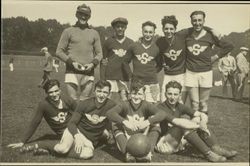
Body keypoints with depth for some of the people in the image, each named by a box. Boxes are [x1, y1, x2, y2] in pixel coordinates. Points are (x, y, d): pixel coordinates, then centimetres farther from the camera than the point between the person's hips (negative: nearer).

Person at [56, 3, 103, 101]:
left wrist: (93, 64, -5)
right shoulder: (68, 31, 8)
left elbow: (99, 53, 15)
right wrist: (72, 62, -9)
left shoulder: (94, 33, 15)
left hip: (88, 73, 2)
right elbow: (59, 52, 5)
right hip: (72, 72, -2)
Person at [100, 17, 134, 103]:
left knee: (124, 100, 0)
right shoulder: (109, 41, 6)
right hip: (110, 76, -1)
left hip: (124, 77, 1)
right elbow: (103, 61, 8)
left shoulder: (130, 43, 9)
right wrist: (102, 80, 1)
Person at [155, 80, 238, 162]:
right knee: (183, 124, -30)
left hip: (177, 143, 7)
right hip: (164, 144, -7)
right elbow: (178, 123, -32)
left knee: (198, 119, -8)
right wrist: (199, 126, -25)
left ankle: (216, 149, -17)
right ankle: (207, 153, -28)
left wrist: (202, 123, -24)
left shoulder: (180, 106, 3)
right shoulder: (161, 108, -18)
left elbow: (203, 115, -2)